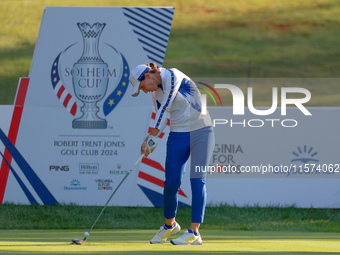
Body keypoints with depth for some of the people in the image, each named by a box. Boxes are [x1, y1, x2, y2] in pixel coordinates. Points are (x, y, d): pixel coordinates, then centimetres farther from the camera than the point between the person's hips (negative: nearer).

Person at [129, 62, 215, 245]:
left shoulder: (172, 76, -13)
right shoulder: (156, 93, 10)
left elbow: (165, 108, -20)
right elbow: (160, 119, 12)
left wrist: (152, 136, -22)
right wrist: (149, 141, -5)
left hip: (201, 131, -6)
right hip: (178, 135, 6)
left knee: (197, 180, -11)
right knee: (171, 182, 0)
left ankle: (194, 232, -13)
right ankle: (170, 225, 21)